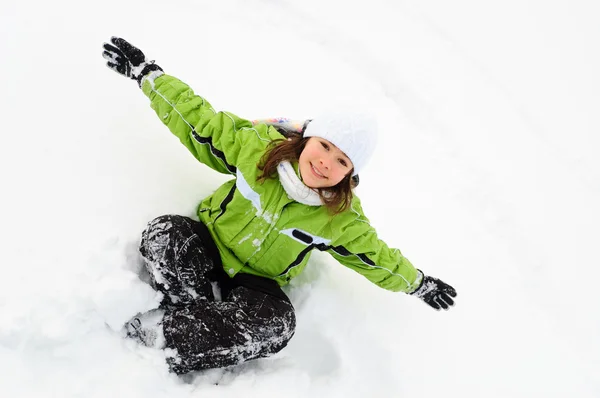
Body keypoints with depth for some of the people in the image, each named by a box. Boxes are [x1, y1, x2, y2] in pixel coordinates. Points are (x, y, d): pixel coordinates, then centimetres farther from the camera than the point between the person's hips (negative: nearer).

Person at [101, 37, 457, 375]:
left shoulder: (343, 219, -15)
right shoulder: (259, 144, -19)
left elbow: (377, 257, 1)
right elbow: (197, 120, -11)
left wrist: (418, 284, 9)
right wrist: (144, 72, -11)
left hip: (258, 283, 0)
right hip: (207, 248, 0)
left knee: (278, 325, -33)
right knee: (165, 233, -31)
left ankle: (158, 332, -29)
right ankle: (205, 317, -24)